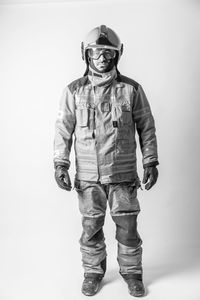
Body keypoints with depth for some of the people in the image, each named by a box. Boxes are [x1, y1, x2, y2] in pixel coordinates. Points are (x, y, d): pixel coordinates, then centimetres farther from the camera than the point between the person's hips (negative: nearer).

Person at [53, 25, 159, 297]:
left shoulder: (132, 89, -2)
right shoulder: (74, 91, 0)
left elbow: (146, 127, 3)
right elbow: (63, 130, 3)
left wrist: (151, 163, 0)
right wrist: (60, 164, -4)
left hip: (123, 173, 0)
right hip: (88, 175, 1)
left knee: (127, 227, 8)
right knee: (91, 227, 11)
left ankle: (131, 272, 31)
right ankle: (93, 272, 33)